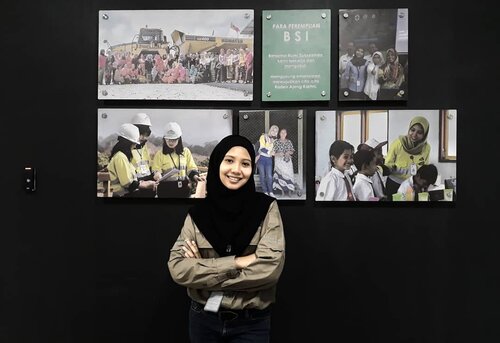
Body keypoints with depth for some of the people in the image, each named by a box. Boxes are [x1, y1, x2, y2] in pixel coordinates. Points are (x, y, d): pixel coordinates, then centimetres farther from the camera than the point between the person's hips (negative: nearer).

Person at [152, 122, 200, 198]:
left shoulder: (186, 152, 6)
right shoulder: (160, 154, -2)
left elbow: (191, 168, 9)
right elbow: (156, 170, -1)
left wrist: (195, 176, -11)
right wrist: (157, 175, -23)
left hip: (184, 189, 3)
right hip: (166, 190, -3)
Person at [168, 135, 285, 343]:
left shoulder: (267, 208, -8)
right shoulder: (198, 213, -3)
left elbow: (271, 268, -18)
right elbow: (178, 269, -12)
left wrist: (203, 268, -15)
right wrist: (237, 262, -20)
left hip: (251, 323, -2)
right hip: (203, 319, 2)